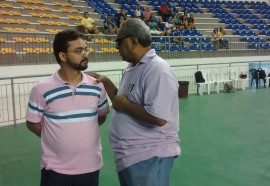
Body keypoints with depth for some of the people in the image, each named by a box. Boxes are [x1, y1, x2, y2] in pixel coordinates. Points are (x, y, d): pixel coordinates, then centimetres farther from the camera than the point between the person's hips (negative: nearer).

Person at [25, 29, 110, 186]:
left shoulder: (97, 86, -3)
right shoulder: (42, 90, -12)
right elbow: (33, 123, -1)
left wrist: (84, 133, 1)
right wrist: (58, 138, -3)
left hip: (91, 166, 3)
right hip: (55, 168, -3)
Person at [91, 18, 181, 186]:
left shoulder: (157, 69, -20)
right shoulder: (133, 68, 10)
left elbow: (158, 117, -30)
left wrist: (125, 105, -18)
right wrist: (106, 82, 7)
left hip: (150, 157, -9)